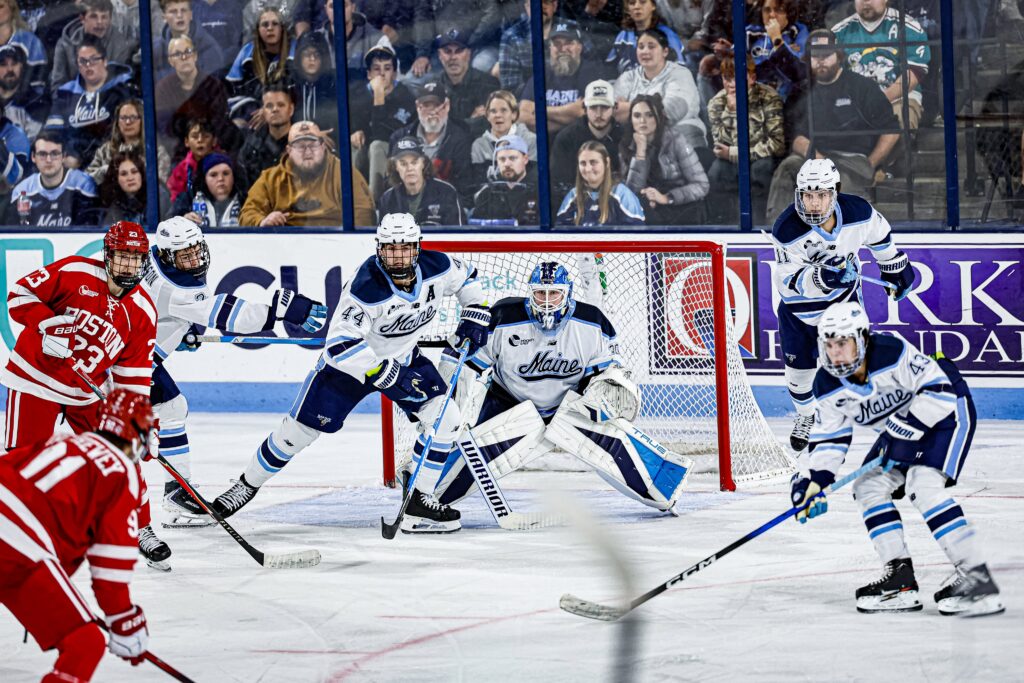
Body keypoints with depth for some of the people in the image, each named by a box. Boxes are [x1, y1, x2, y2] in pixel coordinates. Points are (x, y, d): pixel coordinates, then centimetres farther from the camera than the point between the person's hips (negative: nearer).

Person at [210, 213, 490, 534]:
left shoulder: (436, 268, -18)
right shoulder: (366, 287, -35)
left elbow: (468, 277, 7)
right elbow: (341, 346, -37)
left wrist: (475, 316, -5)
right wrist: (387, 374, -38)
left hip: (404, 359, 5)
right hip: (349, 360, -5)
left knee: (445, 418, -12)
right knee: (298, 429, -1)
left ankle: (420, 502, -2)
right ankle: (248, 484, 22)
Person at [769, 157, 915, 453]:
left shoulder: (858, 213, -24)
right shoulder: (787, 230, -32)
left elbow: (879, 235, 0)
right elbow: (787, 280, -32)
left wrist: (895, 268, 15)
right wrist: (820, 278, -51)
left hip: (843, 298, 1)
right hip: (800, 305, -1)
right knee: (799, 367, 8)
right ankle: (806, 416, 37)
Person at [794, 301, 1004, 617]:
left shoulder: (894, 353, -32)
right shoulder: (828, 386, -10)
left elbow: (939, 389, -29)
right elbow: (829, 439, -3)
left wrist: (905, 430, -31)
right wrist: (813, 481, -18)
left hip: (947, 411, -9)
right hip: (901, 423, 9)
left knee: (923, 485, -26)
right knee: (869, 487, 1)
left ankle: (977, 577, -28)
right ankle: (900, 579, 2)